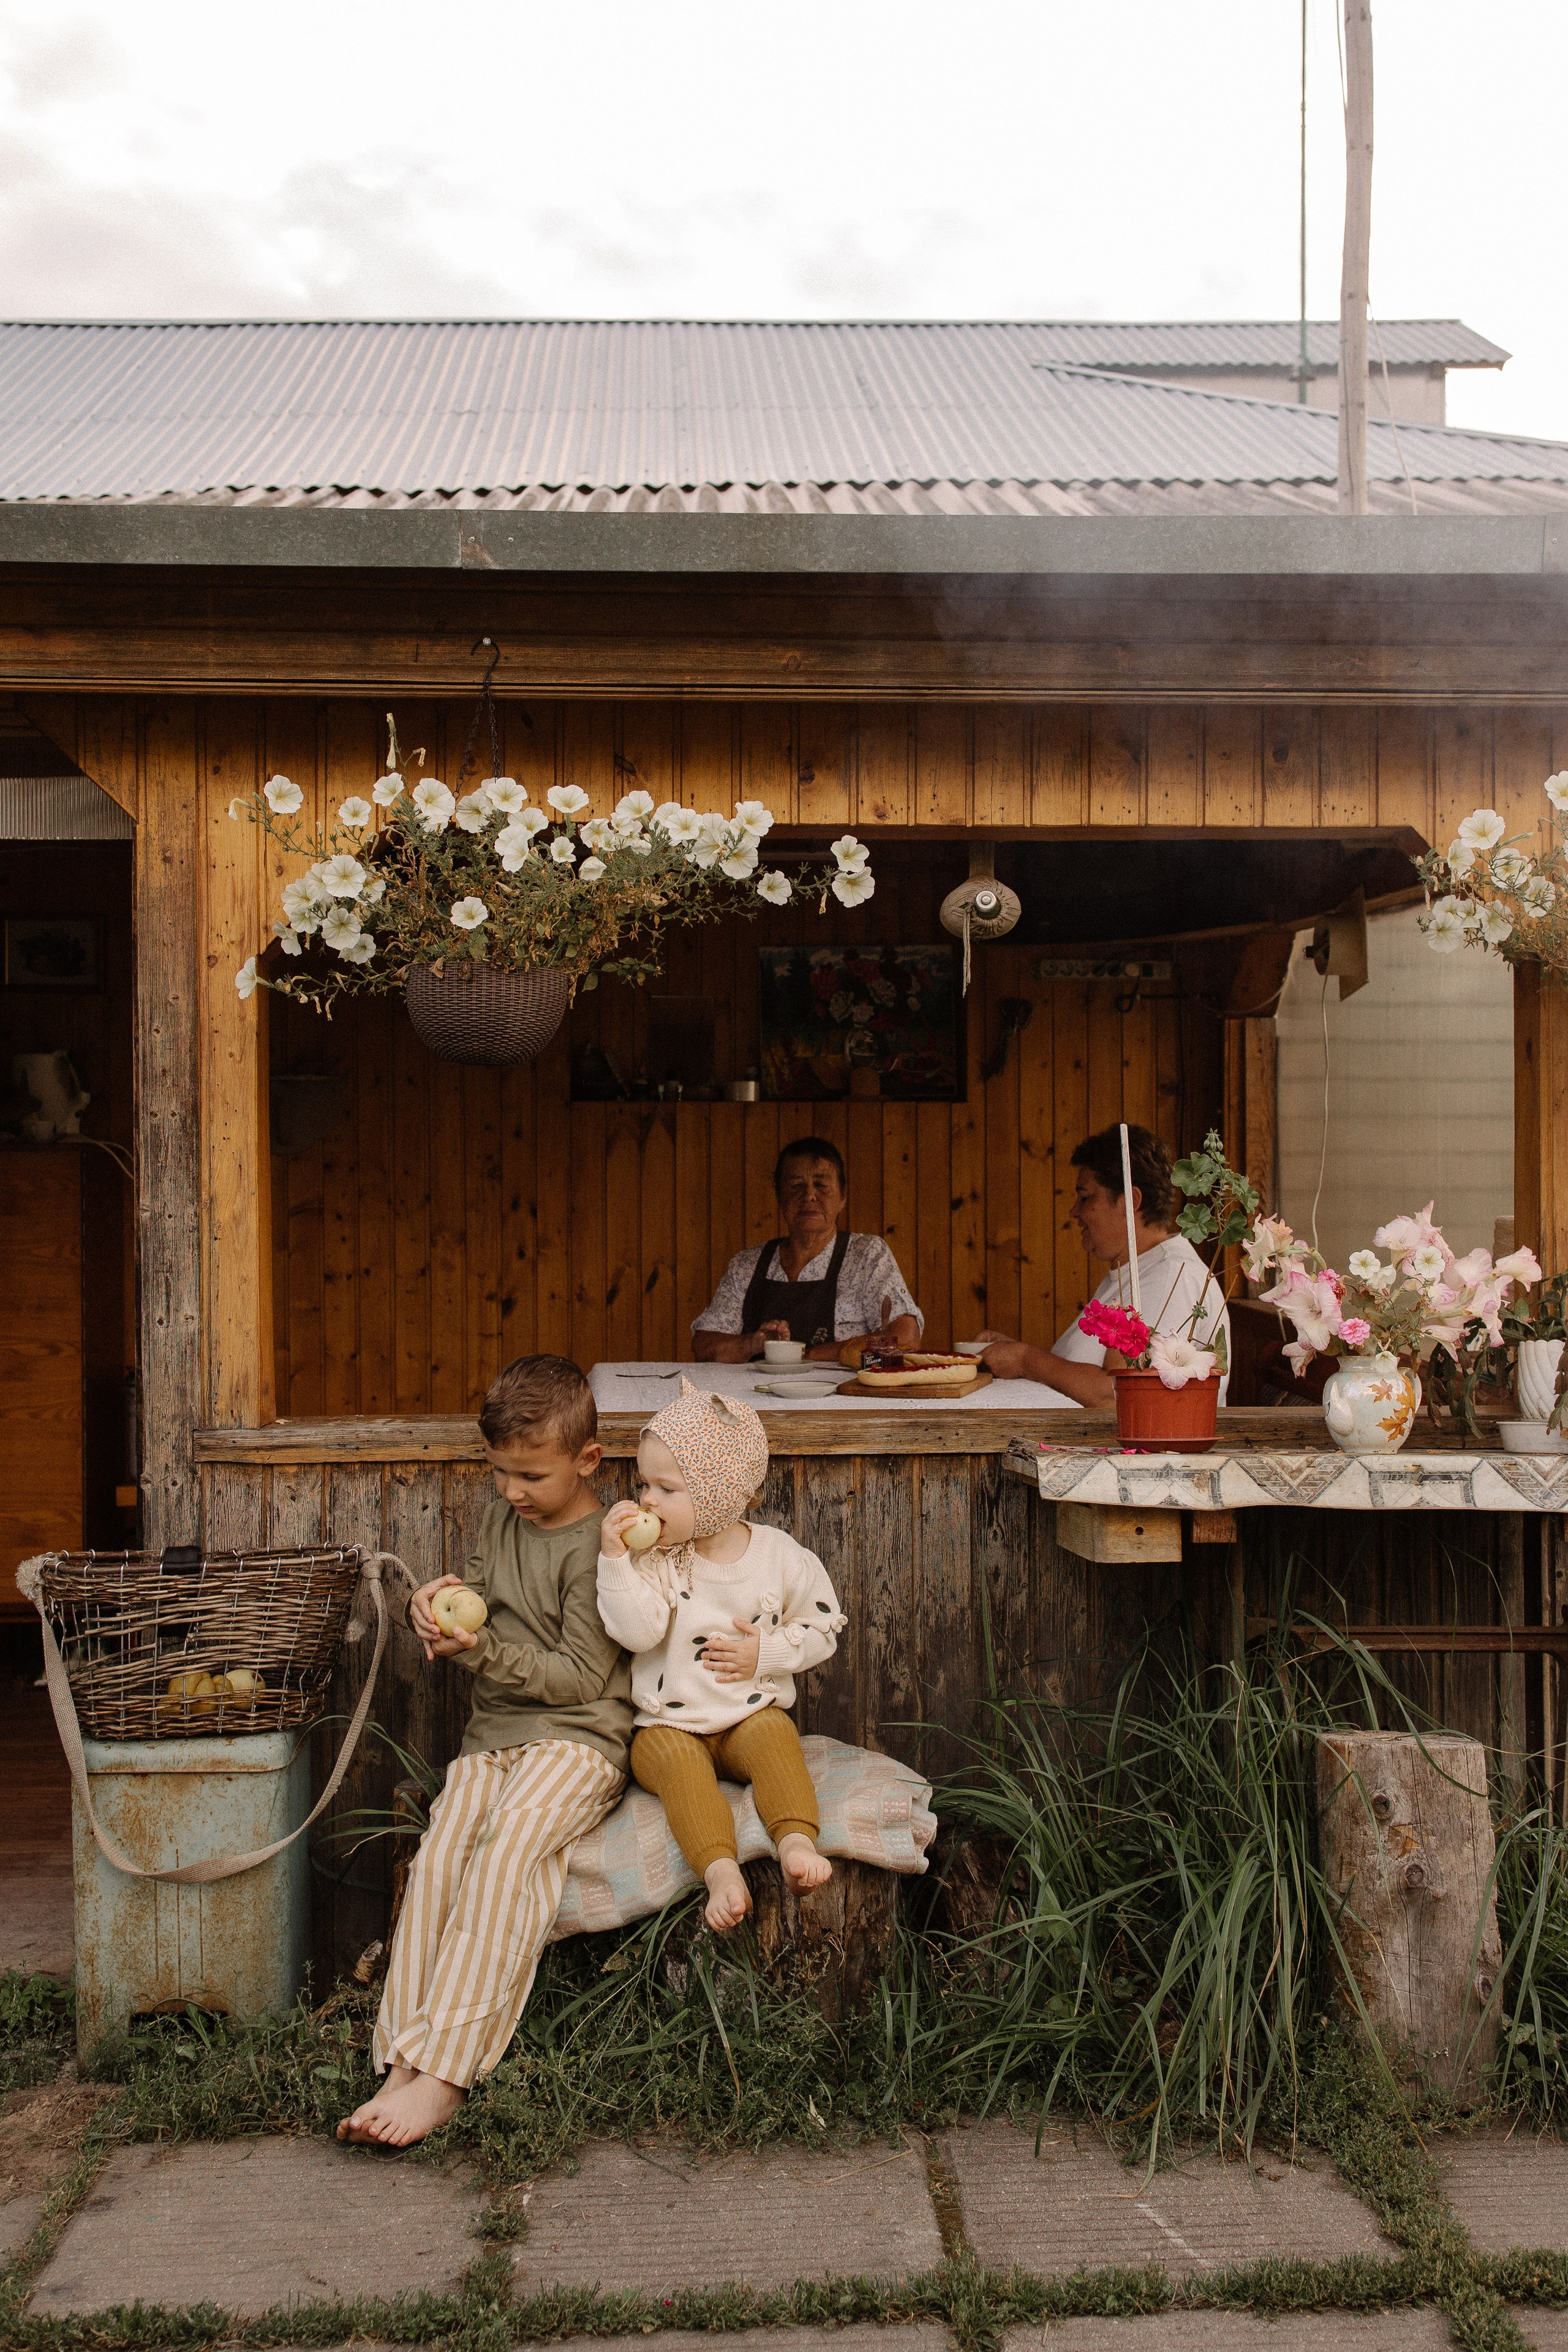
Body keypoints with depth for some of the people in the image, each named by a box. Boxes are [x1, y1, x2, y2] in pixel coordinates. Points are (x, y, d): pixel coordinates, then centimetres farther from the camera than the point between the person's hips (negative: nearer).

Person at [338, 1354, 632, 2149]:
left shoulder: (599, 1547, -10)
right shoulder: (501, 1519, 13)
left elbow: (580, 1674, -12)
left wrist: (480, 1651, -19)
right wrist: (438, 1600, -1)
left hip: (577, 1737, -6)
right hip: (493, 1735, 7)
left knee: (505, 1853, -30)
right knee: (439, 1854, -20)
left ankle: (443, 2076, -33)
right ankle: (403, 2065, -25)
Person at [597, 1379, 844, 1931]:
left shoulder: (781, 1556, -4)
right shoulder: (655, 1560, -5)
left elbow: (822, 1628, 5)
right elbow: (636, 1631, -20)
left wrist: (765, 1653, -11)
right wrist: (615, 1560, -27)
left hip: (752, 1714, 0)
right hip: (667, 1724, 0)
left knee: (775, 1739, -31)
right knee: (678, 1763, -31)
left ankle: (796, 1840, -36)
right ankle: (719, 1868, -41)